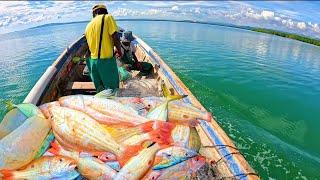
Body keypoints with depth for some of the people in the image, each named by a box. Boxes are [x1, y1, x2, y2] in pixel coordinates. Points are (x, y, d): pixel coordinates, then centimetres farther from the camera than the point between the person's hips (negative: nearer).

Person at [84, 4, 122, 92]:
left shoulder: (88, 25, 14)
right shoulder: (107, 17, -3)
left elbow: (88, 44, 19)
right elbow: (115, 37, -13)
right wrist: (119, 51, 2)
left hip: (93, 61, 6)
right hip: (106, 60, -6)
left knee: (100, 90, 16)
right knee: (112, 89, 2)